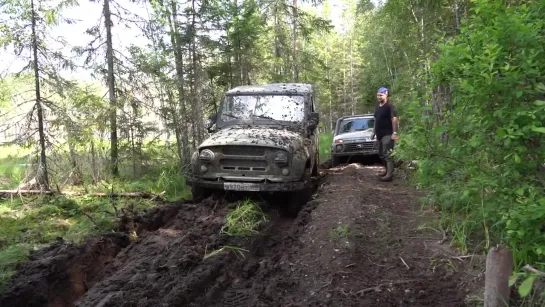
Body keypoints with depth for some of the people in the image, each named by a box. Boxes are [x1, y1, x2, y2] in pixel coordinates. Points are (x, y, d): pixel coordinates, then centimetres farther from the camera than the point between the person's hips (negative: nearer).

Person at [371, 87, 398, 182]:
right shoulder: (377, 107, 17)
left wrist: (394, 133, -23)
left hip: (387, 134, -9)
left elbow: (394, 119, -16)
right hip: (379, 135, 9)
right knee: (381, 154, 15)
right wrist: (374, 132, 20)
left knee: (387, 154, -13)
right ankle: (387, 170, 28)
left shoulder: (390, 106, -10)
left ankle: (389, 175, -13)